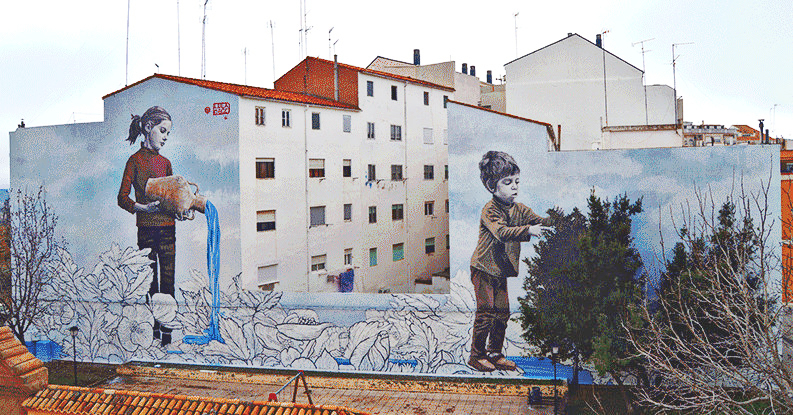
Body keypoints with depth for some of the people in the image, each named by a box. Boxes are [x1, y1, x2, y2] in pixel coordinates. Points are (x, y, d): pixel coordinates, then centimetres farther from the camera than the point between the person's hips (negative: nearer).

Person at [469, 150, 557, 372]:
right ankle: (477, 355, 7)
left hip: (501, 269, 7)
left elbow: (536, 219, -1)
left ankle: (495, 354, 21)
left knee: (502, 312, 10)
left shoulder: (518, 209, 7)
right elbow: (502, 233, -31)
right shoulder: (490, 210, -16)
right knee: (486, 312, -5)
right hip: (484, 268, -7)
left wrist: (553, 219, -22)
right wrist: (528, 231, -42)